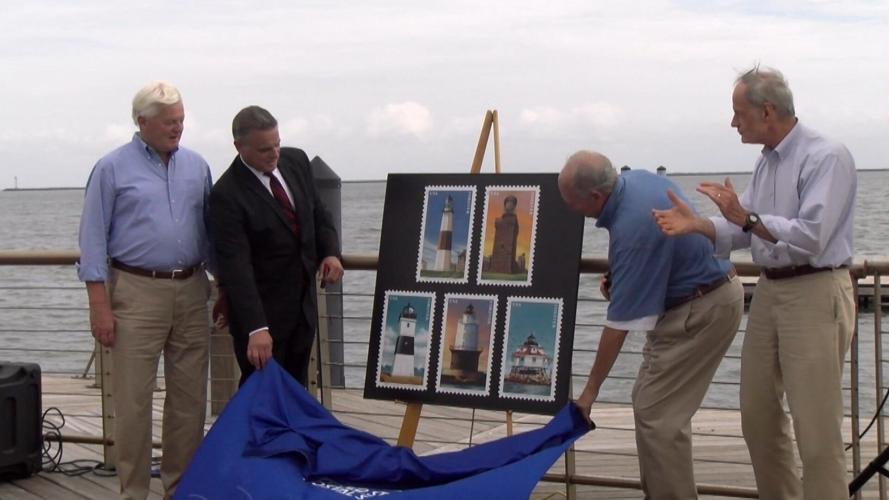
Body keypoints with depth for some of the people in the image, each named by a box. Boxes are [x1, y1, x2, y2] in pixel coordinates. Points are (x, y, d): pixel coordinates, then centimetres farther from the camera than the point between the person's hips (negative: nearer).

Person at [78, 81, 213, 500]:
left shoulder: (196, 166, 11)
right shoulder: (112, 168, -2)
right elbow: (93, 238, -3)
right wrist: (100, 305, -9)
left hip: (191, 291, 4)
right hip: (136, 292, -4)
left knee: (190, 397, 8)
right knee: (133, 400, -2)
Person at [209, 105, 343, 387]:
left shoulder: (296, 161, 0)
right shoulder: (227, 195, -20)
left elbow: (318, 213, 14)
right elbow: (235, 266, -26)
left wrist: (330, 252, -6)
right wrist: (256, 328, -33)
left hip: (303, 303, 7)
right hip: (261, 310, -6)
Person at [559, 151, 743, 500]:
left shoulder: (632, 229, -29)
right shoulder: (636, 179, -3)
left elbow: (619, 323, -24)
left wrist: (591, 390, -16)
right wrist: (618, 277, 5)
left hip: (703, 310, -10)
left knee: (657, 414, -10)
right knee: (649, 402, 13)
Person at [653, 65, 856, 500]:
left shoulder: (826, 158, -14)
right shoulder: (768, 161, 13)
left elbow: (811, 237, -23)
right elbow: (742, 230, 10)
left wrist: (747, 217, -22)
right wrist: (696, 225, -6)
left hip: (815, 294, -9)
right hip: (769, 290, 9)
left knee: (815, 425, -7)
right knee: (758, 416, 13)